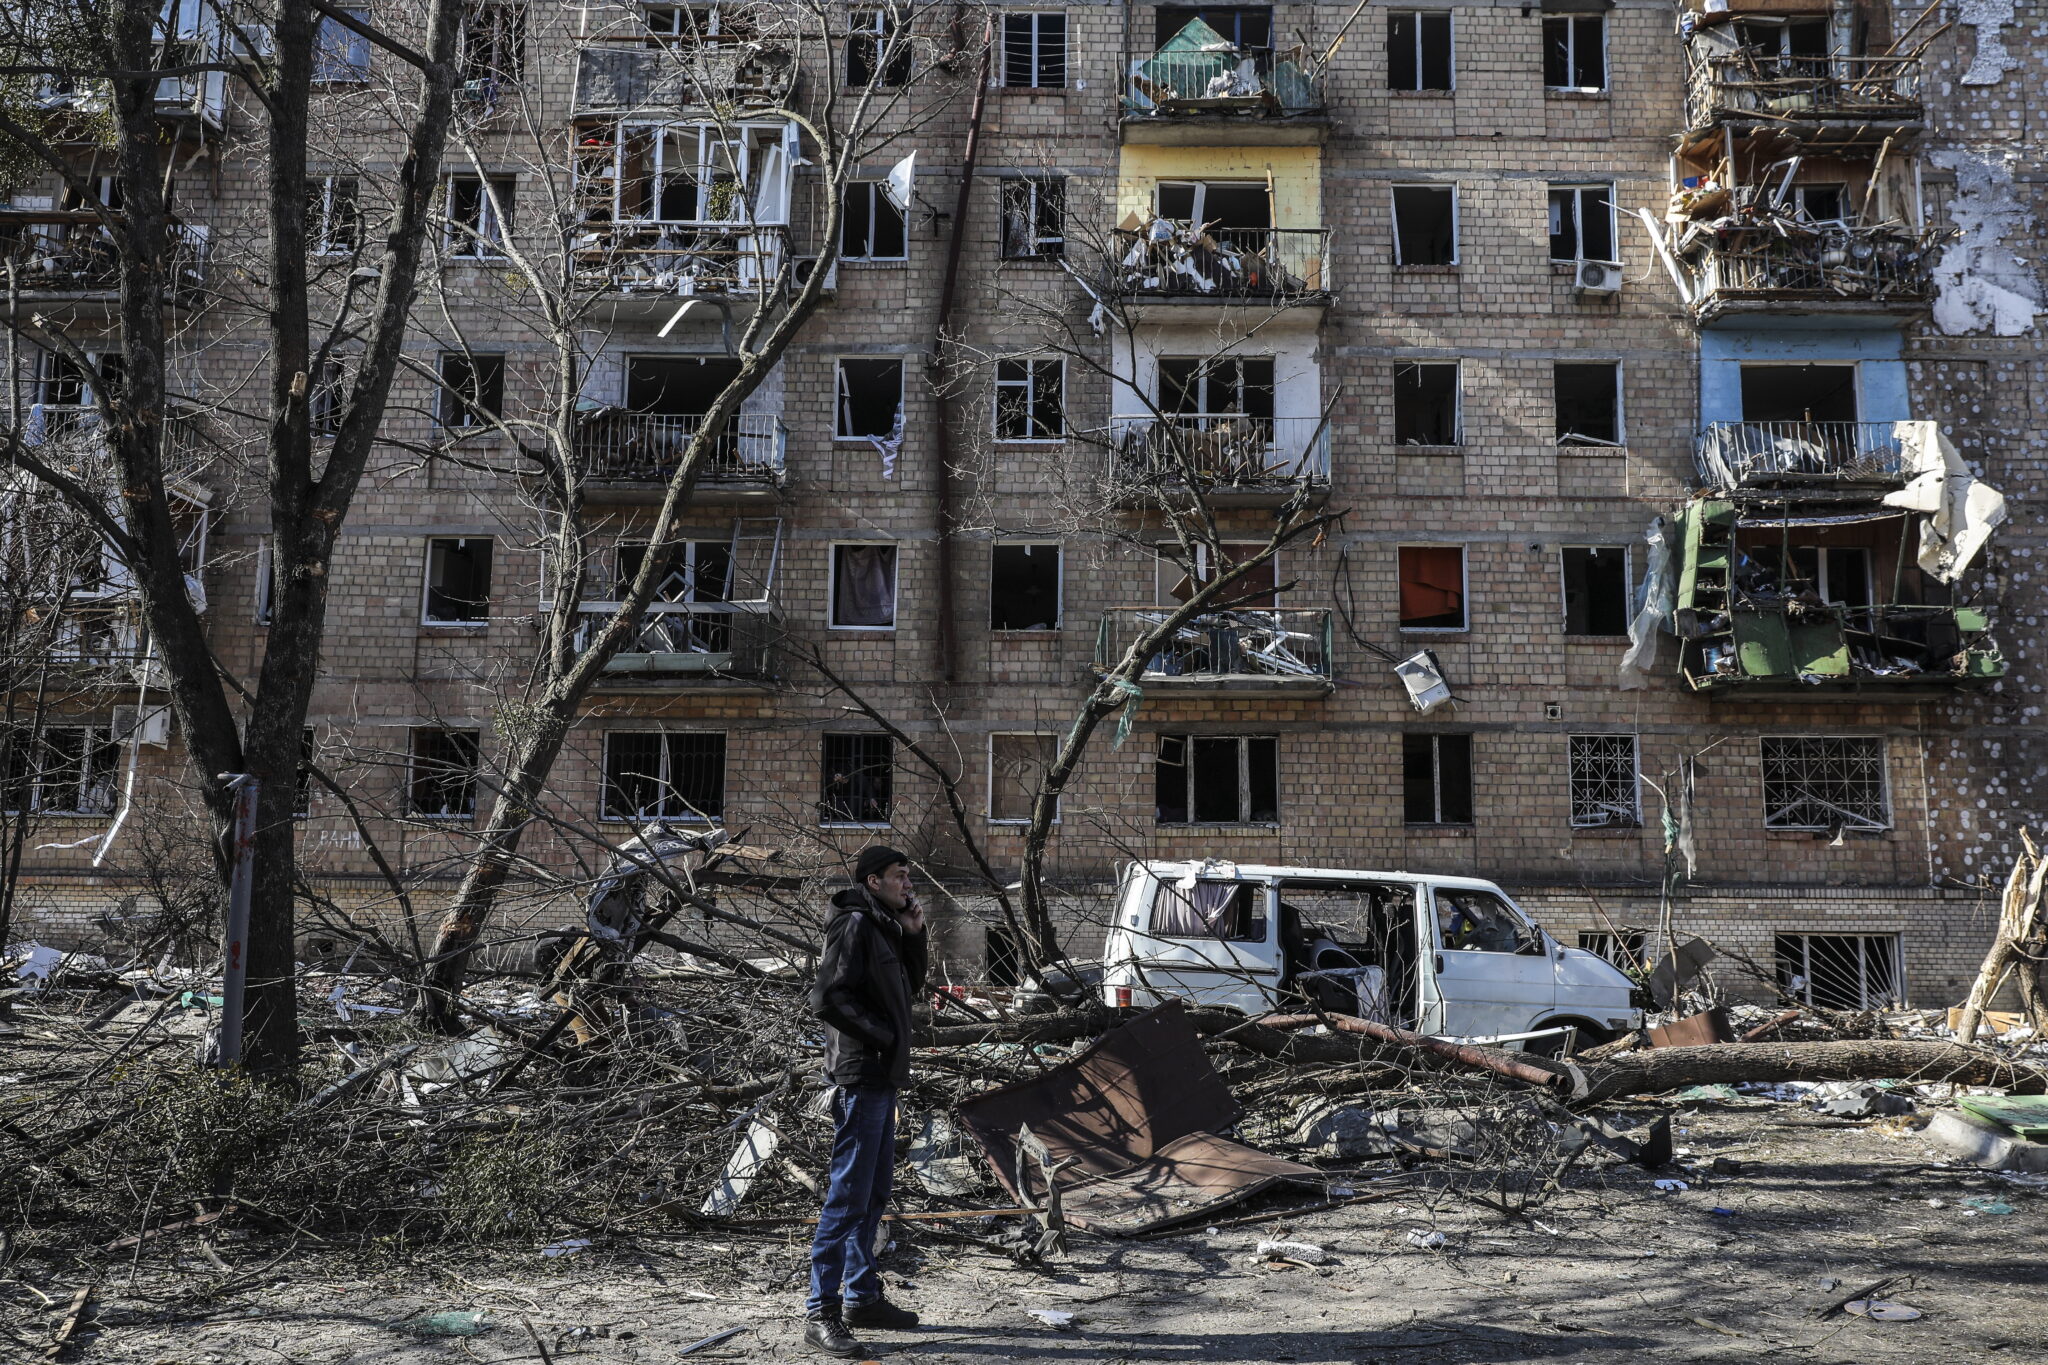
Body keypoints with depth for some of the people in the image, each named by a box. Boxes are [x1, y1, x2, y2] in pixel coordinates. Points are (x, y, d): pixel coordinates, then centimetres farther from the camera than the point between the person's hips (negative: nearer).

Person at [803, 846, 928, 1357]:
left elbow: (909, 989, 20)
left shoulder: (882, 927, 16)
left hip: (882, 1078, 10)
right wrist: (882, 1036, -15)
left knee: (873, 1194, 15)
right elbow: (829, 998, -21)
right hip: (860, 1076, -10)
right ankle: (821, 1312, -4)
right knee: (849, 1193, -8)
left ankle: (862, 1296, 24)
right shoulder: (854, 924, -14)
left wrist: (913, 935, 8)